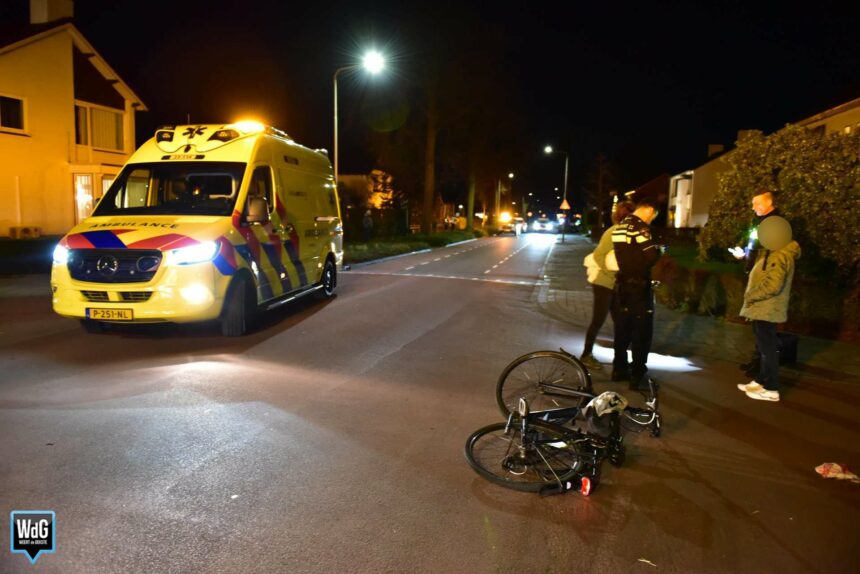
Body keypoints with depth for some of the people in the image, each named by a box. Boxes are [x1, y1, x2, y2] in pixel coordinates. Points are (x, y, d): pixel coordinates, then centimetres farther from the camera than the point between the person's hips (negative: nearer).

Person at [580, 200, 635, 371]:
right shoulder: (614, 233, -15)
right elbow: (598, 255, -22)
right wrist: (612, 273, -21)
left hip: (616, 284, 8)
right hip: (604, 283, -8)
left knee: (619, 321, 11)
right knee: (598, 320, -2)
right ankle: (586, 355, 10)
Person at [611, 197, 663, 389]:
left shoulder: (621, 226, 12)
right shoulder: (639, 226, -15)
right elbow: (652, 255, -20)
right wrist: (658, 249, 0)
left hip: (622, 283, 8)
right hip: (639, 284, -8)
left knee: (623, 328, 15)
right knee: (642, 331, 0)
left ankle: (619, 369, 22)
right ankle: (638, 375, 3)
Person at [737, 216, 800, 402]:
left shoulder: (780, 256, -19)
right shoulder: (773, 253, 14)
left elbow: (773, 285, -27)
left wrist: (750, 296, -16)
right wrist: (751, 298, 10)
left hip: (767, 309, -10)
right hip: (761, 308, 10)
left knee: (768, 348, -4)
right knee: (763, 347, 17)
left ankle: (771, 389, 3)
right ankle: (761, 381, 28)